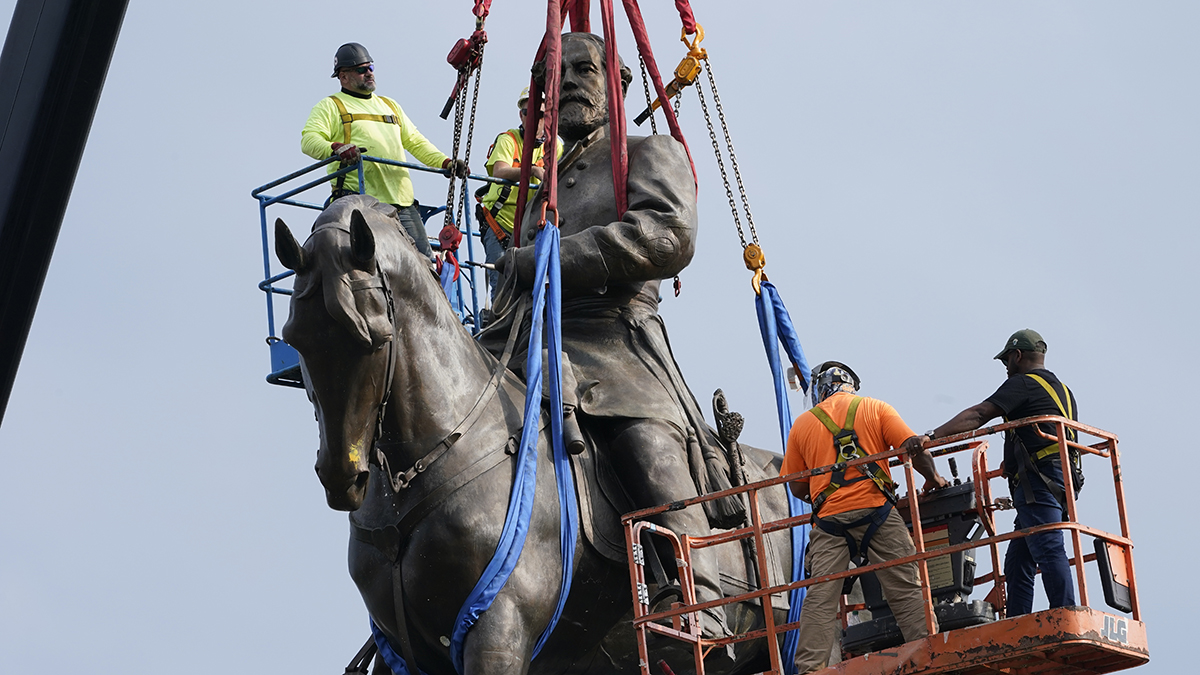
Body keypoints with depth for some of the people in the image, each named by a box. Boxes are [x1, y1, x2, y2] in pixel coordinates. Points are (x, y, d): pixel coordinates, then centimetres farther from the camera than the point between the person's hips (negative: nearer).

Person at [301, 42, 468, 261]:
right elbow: (309, 140, -5)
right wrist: (336, 149, -27)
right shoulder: (330, 106, 11)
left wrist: (446, 163, 10)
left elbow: (415, 142, 27)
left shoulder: (390, 105, 30)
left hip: (401, 202, 6)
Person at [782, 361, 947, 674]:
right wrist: (932, 477, 17)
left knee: (819, 597, -2)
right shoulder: (875, 408, 11)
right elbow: (913, 447, 0)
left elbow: (797, 487, 17)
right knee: (906, 586, 2)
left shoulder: (802, 425, 15)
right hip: (876, 509, -1)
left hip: (829, 518, 1)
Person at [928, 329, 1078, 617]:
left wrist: (932, 436, -13)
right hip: (1062, 482, 9)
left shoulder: (1023, 383, 1)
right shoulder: (1063, 391, 29)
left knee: (1048, 550, -19)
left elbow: (978, 415, -9)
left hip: (1039, 482, -9)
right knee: (1017, 563, 7)